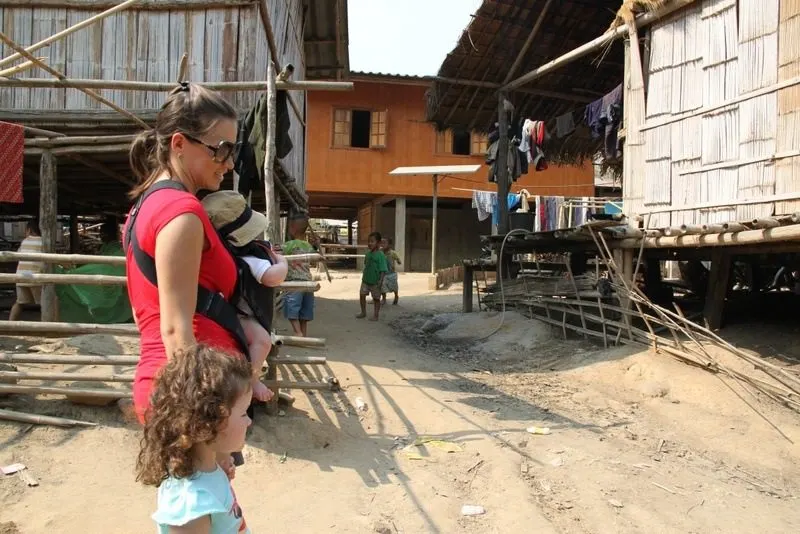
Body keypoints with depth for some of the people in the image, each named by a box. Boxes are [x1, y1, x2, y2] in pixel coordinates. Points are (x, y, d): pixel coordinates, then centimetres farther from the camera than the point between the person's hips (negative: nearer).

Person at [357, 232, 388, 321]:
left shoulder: (380, 255, -17)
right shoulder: (368, 253, 3)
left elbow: (383, 270, -20)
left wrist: (381, 280, -25)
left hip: (375, 281, -6)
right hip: (365, 280, 6)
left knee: (376, 298, 7)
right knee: (362, 295, 8)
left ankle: (376, 315, 19)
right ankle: (363, 312, 24)